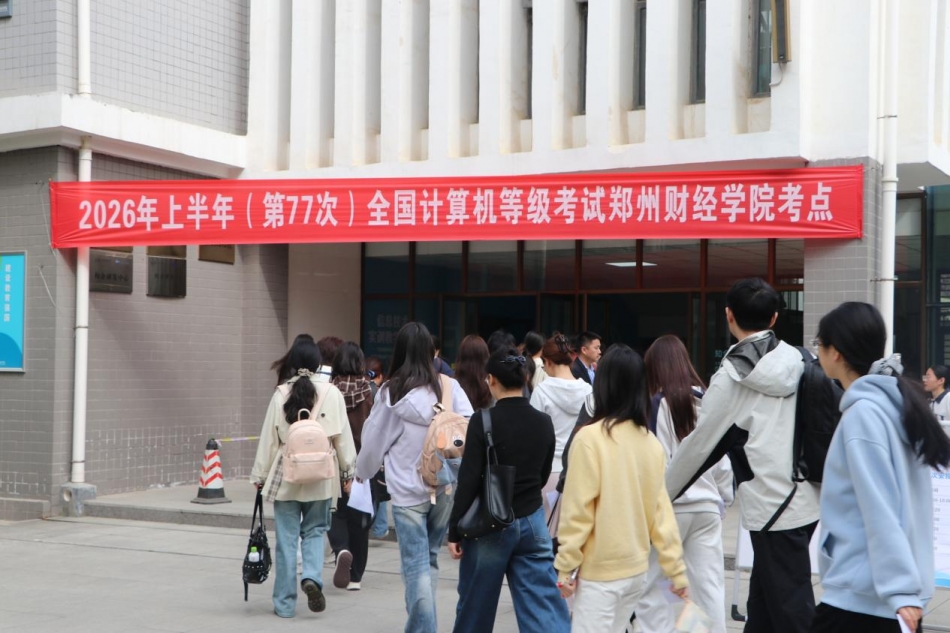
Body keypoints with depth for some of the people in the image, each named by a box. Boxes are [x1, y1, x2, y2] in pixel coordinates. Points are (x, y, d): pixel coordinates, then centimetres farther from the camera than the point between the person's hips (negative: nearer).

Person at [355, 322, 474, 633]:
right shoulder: (449, 387, -1)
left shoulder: (391, 392, -5)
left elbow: (374, 441, 4)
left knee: (416, 564, 1)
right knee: (430, 557, 16)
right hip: (446, 485, 3)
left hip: (407, 489, -3)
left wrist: (362, 472, 22)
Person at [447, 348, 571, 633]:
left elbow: (468, 480, -14)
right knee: (545, 606, 3)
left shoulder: (483, 421, -14)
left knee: (475, 606, 14)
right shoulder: (544, 422, 0)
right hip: (532, 522, 4)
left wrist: (454, 530, -6)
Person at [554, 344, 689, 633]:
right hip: (637, 566, 6)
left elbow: (578, 509, -14)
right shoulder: (652, 443, 1)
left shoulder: (590, 438, -16)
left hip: (600, 569, -6)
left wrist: (565, 564, -6)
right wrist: (677, 570, 8)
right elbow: (661, 510, 3)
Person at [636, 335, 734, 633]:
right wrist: (723, 497, 22)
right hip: (706, 506, 5)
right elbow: (722, 457, 11)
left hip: (669, 505, -5)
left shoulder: (659, 404, -9)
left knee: (648, 585, 6)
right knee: (709, 586, 8)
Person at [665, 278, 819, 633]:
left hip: (773, 508, -6)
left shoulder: (732, 377, -10)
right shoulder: (798, 362, 6)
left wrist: (660, 494, 7)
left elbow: (700, 446, -4)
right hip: (806, 500, 7)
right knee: (762, 602, 17)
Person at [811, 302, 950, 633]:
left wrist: (899, 589, -23)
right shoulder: (896, 400, 11)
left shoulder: (862, 413, -16)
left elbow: (881, 512, -21)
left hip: (862, 594, -9)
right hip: (897, 591, 9)